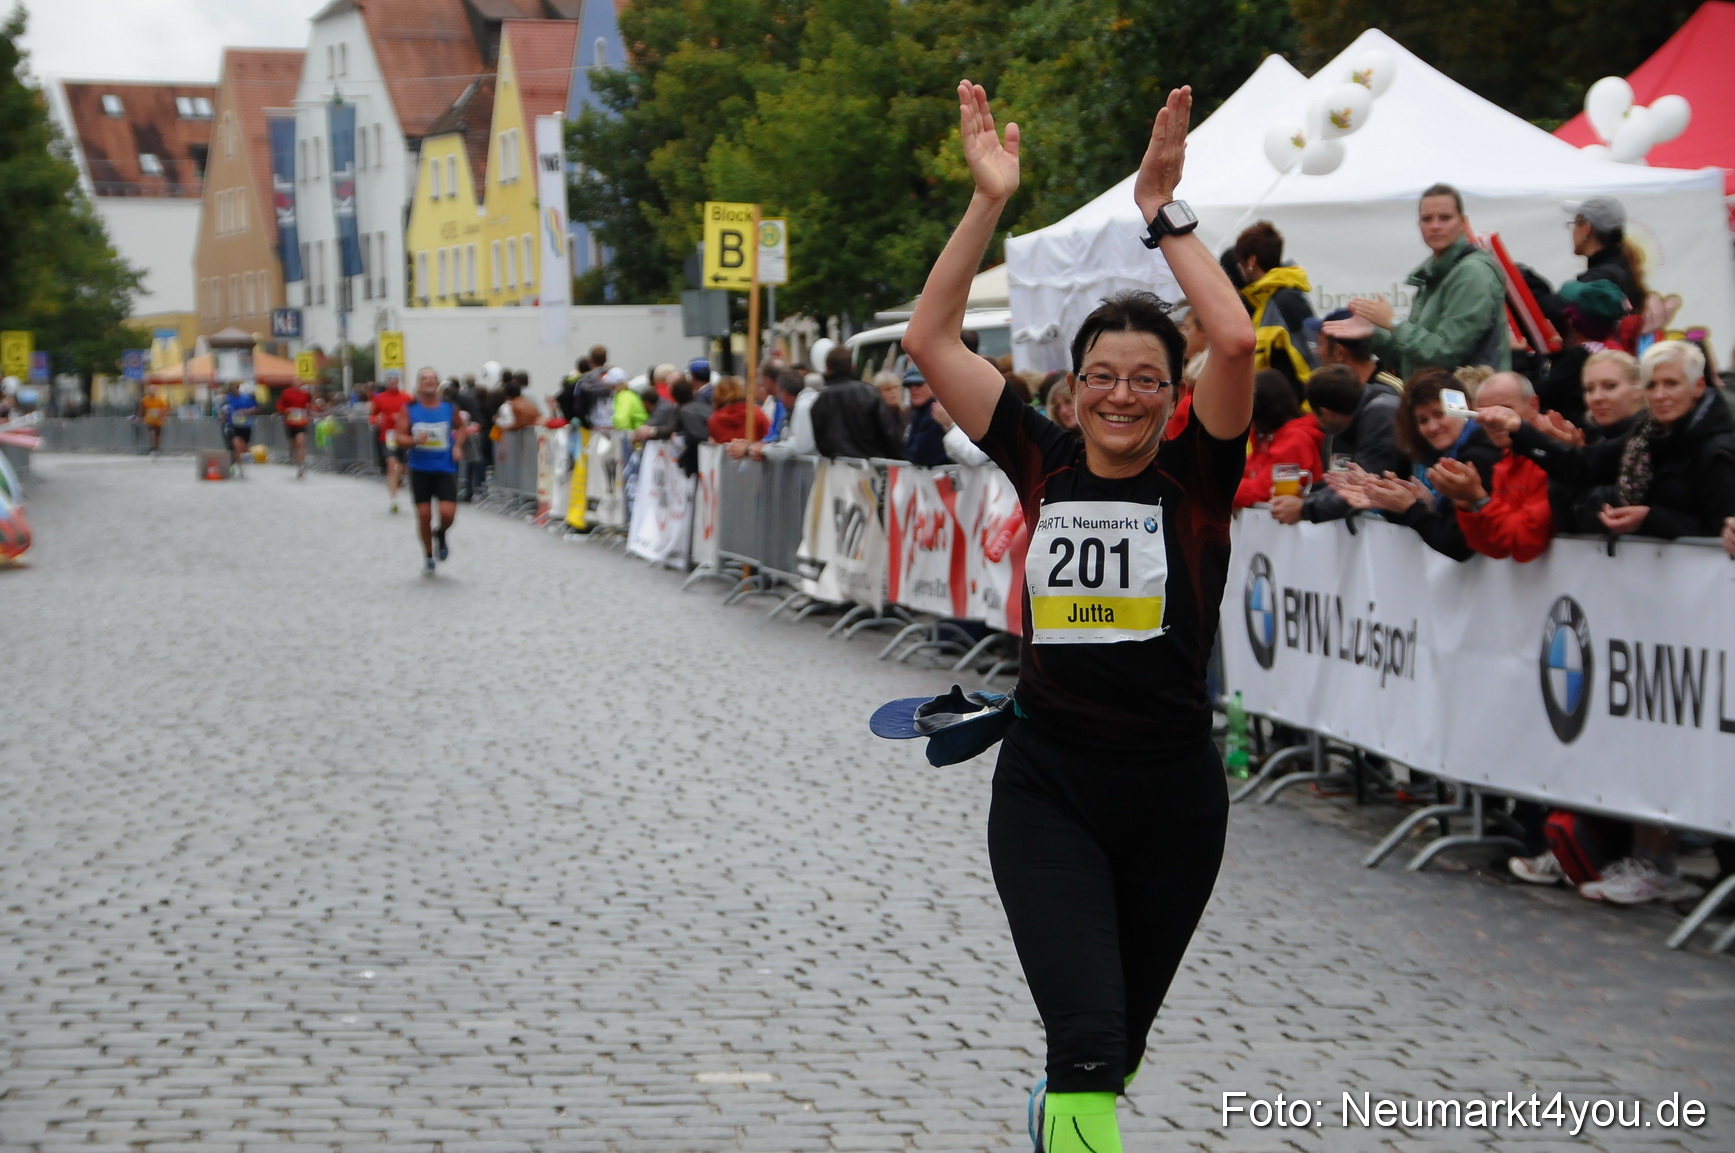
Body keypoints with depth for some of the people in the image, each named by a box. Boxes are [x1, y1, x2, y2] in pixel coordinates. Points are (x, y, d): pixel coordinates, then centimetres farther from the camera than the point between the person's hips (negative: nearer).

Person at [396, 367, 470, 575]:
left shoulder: (450, 408, 1)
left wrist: (458, 446, 3)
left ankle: (441, 535, 22)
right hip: (420, 470, 0)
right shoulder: (409, 409, -3)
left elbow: (462, 427, 19)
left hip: (445, 469, 0)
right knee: (424, 515, 0)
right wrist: (414, 441, -25)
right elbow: (400, 436, -5)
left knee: (448, 513, -14)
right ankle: (428, 556, 21)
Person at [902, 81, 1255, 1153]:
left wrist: (1162, 208, -18)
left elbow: (1237, 341, -23)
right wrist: (990, 201, -11)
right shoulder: (1045, 465, 1)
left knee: (1117, 1045, 18)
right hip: (1046, 790, 0)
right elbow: (930, 339, -4)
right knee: (1087, 1039, -19)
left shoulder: (1195, 476, -5)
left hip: (1172, 794, 0)